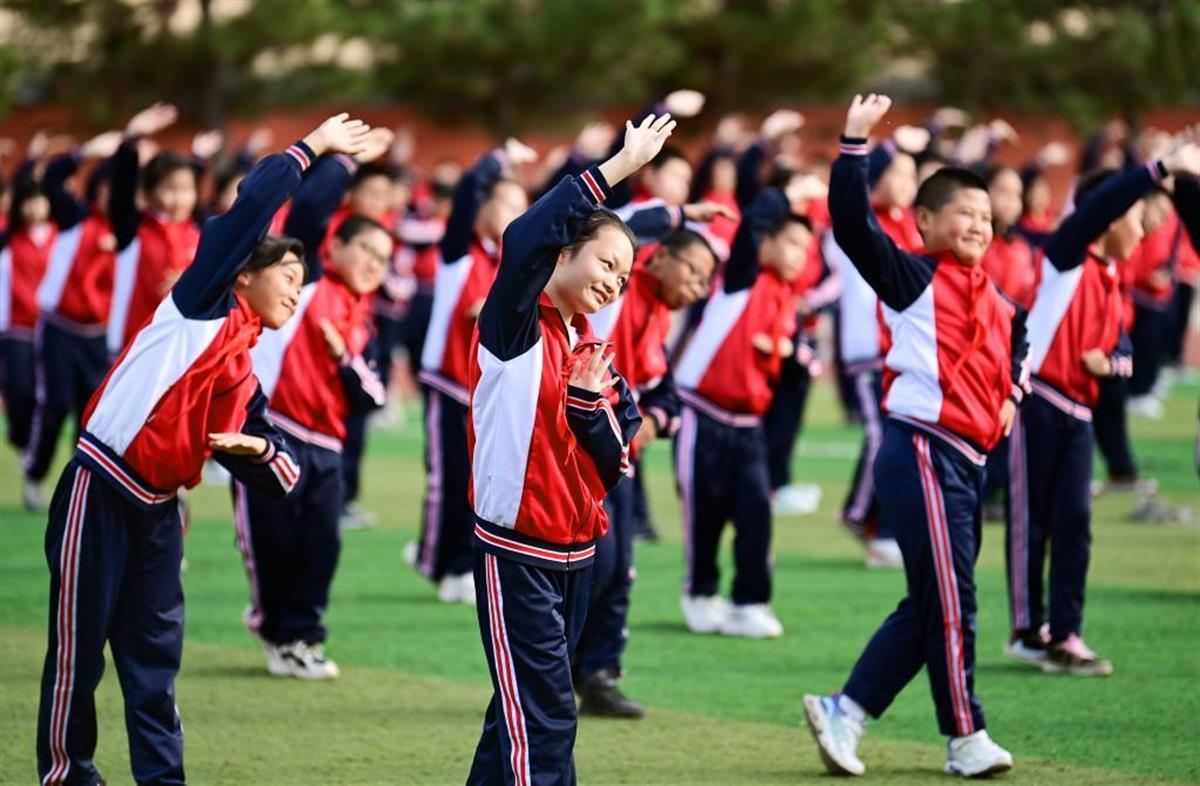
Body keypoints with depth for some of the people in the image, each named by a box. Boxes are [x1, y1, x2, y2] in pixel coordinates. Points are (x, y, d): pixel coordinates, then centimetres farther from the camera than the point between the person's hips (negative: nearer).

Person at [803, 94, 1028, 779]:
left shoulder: (993, 299, 16)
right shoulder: (911, 278, -6)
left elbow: (1018, 339, 37)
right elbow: (854, 225, -18)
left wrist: (1013, 390, 19)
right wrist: (855, 144, -23)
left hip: (967, 462, 9)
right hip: (923, 455, -9)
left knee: (929, 607, 10)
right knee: (950, 602, -4)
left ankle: (845, 712, 15)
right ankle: (966, 739, 4)